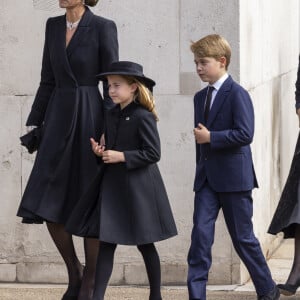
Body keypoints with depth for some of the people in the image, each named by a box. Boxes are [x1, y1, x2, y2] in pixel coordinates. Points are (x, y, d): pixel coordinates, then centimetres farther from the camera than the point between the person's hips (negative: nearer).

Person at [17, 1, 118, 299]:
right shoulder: (53, 26, 10)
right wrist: (34, 123, 10)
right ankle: (74, 272, 18)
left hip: (89, 120, -5)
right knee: (47, 202, -1)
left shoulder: (103, 27, -7)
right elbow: (48, 81, 14)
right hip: (58, 120, 5)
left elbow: (111, 83, -8)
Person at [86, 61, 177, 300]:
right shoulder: (111, 115, 9)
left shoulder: (143, 117, -13)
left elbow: (153, 153, -16)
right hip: (113, 185, 6)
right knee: (106, 242, -2)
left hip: (139, 187, -6)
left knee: (145, 244, 7)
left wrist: (122, 156, -19)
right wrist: (100, 151, -3)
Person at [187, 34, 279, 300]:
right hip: (207, 178, 6)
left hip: (234, 178, -6)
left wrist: (211, 137, -19)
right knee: (201, 234, -5)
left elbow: (245, 134, -20)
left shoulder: (237, 94, -10)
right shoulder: (201, 98, 14)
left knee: (242, 237, 4)